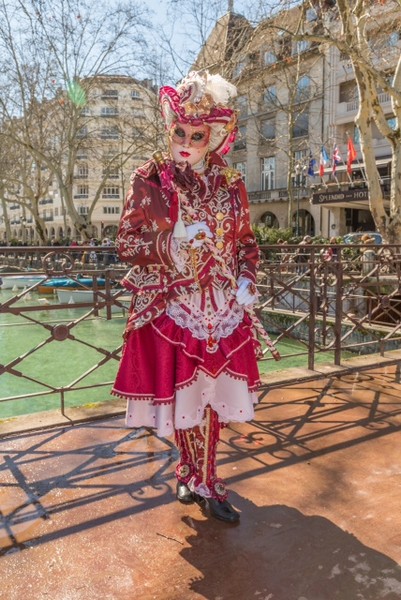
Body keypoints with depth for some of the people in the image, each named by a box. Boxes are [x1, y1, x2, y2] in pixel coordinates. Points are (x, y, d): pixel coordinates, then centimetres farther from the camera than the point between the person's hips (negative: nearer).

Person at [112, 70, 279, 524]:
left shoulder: (230, 185, 6)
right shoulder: (150, 179, -2)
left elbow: (247, 243, 14)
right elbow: (126, 243, -5)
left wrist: (245, 285, -2)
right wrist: (174, 237, -19)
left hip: (221, 311, 3)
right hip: (171, 309, -2)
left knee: (212, 396, 9)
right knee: (185, 396, 7)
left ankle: (194, 476, 30)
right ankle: (203, 482, 30)